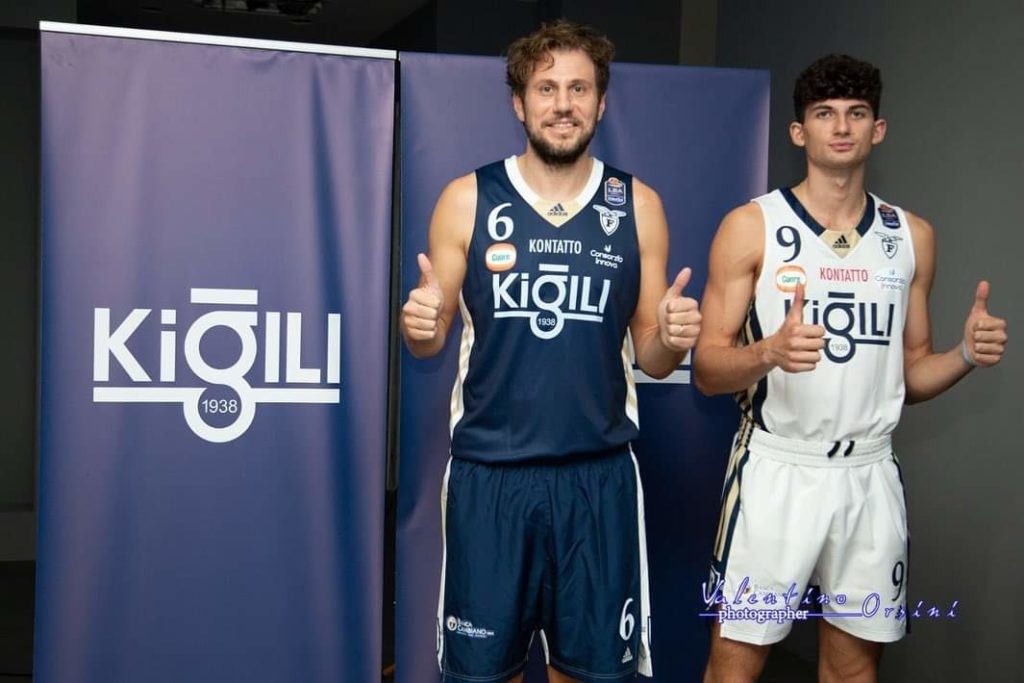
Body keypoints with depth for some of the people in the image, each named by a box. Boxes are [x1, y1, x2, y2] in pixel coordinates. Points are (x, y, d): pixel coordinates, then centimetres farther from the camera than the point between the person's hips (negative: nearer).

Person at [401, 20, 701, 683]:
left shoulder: (639, 206, 3)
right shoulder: (467, 200, 0)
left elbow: (650, 359, 7)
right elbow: (432, 338, 7)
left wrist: (671, 339, -15)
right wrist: (419, 326, -15)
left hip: (598, 476, 1)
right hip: (488, 474, 0)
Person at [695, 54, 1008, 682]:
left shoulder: (912, 236, 7)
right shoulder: (751, 227, -5)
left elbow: (910, 375, 12)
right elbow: (707, 371, -8)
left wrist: (967, 355, -9)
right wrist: (769, 352, -28)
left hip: (870, 476, 4)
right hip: (776, 471, -3)